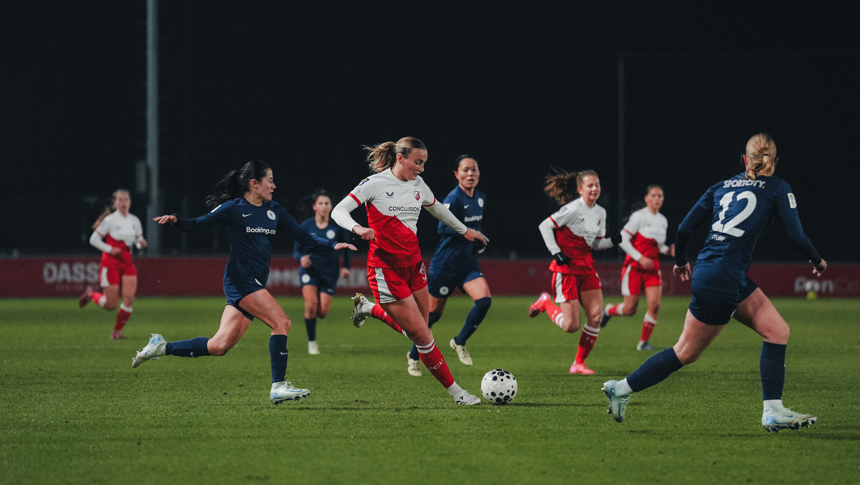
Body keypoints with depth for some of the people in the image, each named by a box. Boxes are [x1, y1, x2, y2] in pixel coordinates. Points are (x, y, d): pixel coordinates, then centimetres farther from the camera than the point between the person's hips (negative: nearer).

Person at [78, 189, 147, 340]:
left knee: (129, 298, -10)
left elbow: (138, 240, 17)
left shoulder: (135, 221, 7)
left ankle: (117, 331, 5)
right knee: (110, 304, -5)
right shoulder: (110, 220, -9)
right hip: (111, 263, -5)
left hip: (127, 262, 5)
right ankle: (91, 294, 27)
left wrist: (141, 243, -7)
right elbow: (93, 239, -6)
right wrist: (109, 249, -16)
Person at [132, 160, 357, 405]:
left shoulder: (274, 210, 14)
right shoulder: (233, 208, -4)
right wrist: (175, 220, -22)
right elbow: (196, 225, -2)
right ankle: (278, 386, -16)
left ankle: (162, 347, 16)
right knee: (281, 321, -19)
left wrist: (333, 244, 4)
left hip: (256, 283, 7)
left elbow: (303, 237, 16)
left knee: (219, 346, 3)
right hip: (239, 278, -7)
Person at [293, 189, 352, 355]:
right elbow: (296, 250, -2)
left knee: (322, 312, -8)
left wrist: (346, 266, -5)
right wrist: (301, 259, -24)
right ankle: (311, 342, -2)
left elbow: (346, 247, 8)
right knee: (311, 305, -20)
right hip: (309, 270, -1)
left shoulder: (336, 227, -6)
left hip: (329, 272, 1)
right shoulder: (306, 226, -7)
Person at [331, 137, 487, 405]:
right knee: (422, 335, -8)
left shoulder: (418, 184, 8)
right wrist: (357, 228, -34)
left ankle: (369, 308, 30)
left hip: (413, 264, 7)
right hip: (386, 269, -7)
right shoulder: (375, 183, -11)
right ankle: (455, 391, 2)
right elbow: (339, 211, -14)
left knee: (417, 331, 6)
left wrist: (464, 230, 39)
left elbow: (437, 208, 28)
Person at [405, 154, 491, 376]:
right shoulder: (453, 199, -16)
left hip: (468, 264, 6)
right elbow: (443, 228, -25)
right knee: (433, 312, 3)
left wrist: (477, 238, 10)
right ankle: (414, 356, 24)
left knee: (484, 299, -18)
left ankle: (460, 342, 3)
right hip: (445, 264, -6)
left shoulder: (480, 198, 8)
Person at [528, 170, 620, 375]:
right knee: (571, 325, -9)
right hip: (566, 268, -7)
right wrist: (555, 252, -18)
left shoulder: (600, 213, 9)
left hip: (586, 267, 7)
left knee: (596, 315, -8)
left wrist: (612, 241, -3)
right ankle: (545, 303, 22)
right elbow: (545, 226, -12)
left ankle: (579, 363, 6)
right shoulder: (573, 209, -15)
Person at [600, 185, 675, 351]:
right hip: (634, 267, -5)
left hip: (652, 268, 5)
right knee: (630, 309, -4)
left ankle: (644, 342, 2)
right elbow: (623, 239, -12)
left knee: (654, 305, -11)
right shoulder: (639, 216, -9)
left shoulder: (663, 221, 11)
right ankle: (609, 311, 29)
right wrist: (640, 258, -19)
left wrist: (668, 250, 1)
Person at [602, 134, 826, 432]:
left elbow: (684, 229, 13)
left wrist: (681, 262, 30)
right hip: (721, 281, -8)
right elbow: (796, 237, -6)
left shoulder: (722, 186, 15)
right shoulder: (778, 189, 0)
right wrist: (817, 262, 13)